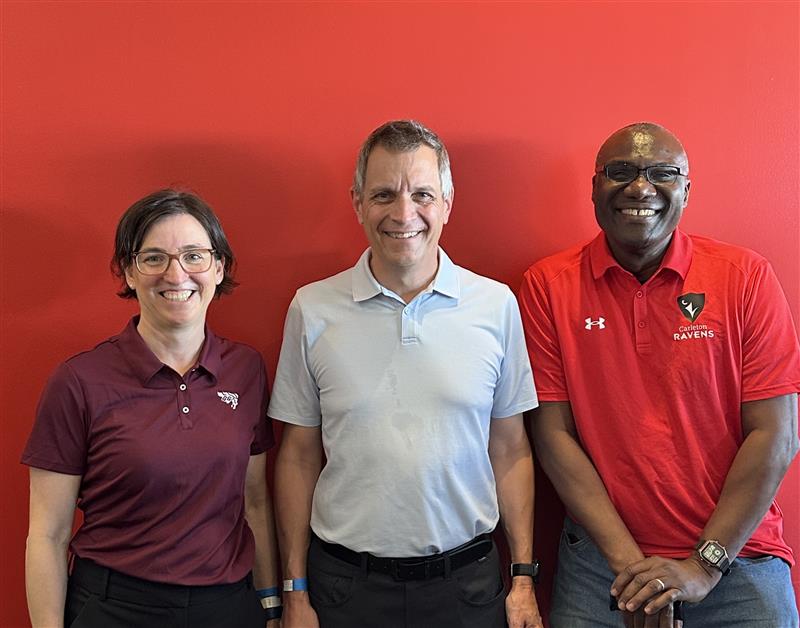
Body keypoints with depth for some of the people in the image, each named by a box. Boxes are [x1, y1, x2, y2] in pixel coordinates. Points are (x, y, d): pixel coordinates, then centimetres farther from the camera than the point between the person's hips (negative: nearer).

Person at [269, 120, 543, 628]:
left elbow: (510, 449, 2)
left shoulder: (496, 304, -3)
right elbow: (299, 456, 0)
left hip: (466, 581, 1)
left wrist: (524, 577, 1)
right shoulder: (312, 309, -4)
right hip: (346, 583, 0)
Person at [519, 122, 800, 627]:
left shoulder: (746, 277, -6)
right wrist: (628, 560, -11)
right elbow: (553, 432, -6)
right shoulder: (548, 285, -5)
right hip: (600, 562, 0)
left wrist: (705, 564, -12)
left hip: (735, 562, 0)